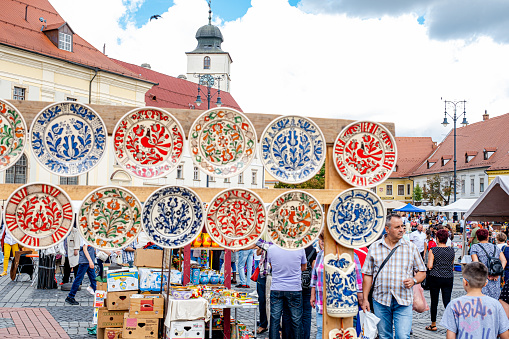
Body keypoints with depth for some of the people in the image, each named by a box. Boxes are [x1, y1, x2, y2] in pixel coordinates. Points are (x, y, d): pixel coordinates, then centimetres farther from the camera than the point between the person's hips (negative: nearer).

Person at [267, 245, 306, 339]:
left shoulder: (271, 249, -7)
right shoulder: (300, 248, -9)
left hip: (276, 289, 1)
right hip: (295, 289, -1)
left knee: (274, 319, 6)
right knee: (296, 320, 9)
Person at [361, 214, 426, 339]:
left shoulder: (411, 247, 3)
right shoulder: (374, 248, 3)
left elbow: (422, 272, 9)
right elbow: (368, 275, 6)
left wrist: (413, 280, -13)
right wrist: (365, 299, 1)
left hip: (403, 301, -1)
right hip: (380, 300, 1)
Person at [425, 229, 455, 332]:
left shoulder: (433, 250, -11)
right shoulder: (451, 250, 1)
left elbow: (430, 266, -13)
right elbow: (452, 264, 12)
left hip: (435, 278, -3)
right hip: (449, 278, 3)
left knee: (434, 301, 9)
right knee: (447, 301, 5)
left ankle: (433, 325, 20)